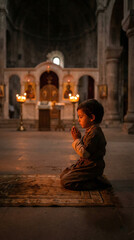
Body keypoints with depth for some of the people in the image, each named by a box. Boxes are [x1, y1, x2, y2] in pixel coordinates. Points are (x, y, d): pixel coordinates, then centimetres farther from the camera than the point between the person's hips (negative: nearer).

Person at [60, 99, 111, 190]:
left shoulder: (94, 133, -24)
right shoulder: (91, 130, 9)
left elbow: (84, 153, -26)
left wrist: (77, 139, -15)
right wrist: (78, 138, 2)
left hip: (91, 168, -11)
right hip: (86, 164, 11)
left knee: (65, 181, -15)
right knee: (63, 174, 18)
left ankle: (97, 183, -8)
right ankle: (95, 179, 10)